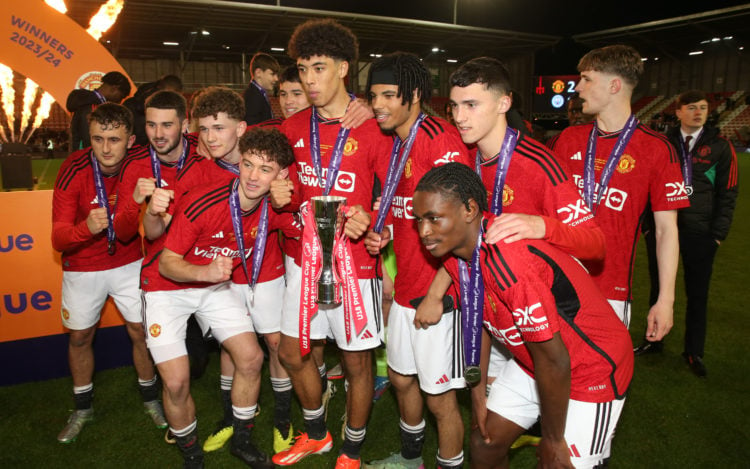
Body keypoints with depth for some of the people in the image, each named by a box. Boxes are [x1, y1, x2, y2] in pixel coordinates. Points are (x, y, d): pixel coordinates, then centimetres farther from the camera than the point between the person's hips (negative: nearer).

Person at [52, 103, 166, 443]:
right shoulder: (73, 170, -21)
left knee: (141, 330, 4)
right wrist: (87, 228, -44)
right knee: (79, 336, 13)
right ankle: (83, 408, 36)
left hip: (129, 264, 1)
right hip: (82, 268, 0)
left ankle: (150, 397, 29)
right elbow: (58, 238, -24)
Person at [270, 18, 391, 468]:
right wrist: (283, 198, -8)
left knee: (357, 361, 8)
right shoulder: (295, 127, 5)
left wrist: (369, 220, -29)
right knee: (292, 352, 16)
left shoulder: (372, 127, -12)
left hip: (354, 262, -5)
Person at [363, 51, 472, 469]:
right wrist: (383, 234, 4)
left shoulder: (439, 136, -17)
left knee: (440, 397, 5)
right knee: (401, 377, 23)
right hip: (405, 288, 9)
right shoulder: (396, 144, 11)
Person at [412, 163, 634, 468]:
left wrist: (552, 440, -13)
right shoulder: (455, 248, -10)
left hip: (592, 372, -7)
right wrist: (478, 391, 9)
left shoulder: (508, 261, -36)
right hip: (531, 365, 8)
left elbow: (553, 360, -27)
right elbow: (477, 322, 5)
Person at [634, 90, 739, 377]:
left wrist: (719, 233, -4)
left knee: (697, 294, 8)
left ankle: (694, 351, 23)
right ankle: (654, 340, 28)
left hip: (700, 234, 0)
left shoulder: (720, 147, 2)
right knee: (659, 287, 12)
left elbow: (728, 192, 3)